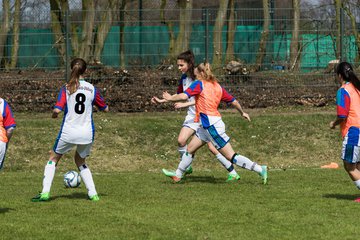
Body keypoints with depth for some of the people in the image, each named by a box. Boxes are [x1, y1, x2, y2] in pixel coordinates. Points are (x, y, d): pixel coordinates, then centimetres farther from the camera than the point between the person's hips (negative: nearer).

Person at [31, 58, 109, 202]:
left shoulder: (66, 89, -6)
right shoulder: (92, 89, 2)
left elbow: (57, 110, -16)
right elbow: (105, 109, 13)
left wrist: (54, 114, 7)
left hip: (68, 132, -3)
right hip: (87, 133, 3)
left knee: (53, 159, 17)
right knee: (80, 162, 26)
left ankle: (45, 192, 6)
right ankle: (93, 194, 16)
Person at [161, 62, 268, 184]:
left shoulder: (199, 84, -8)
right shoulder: (217, 86, 13)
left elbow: (184, 96, -19)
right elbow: (233, 101, 17)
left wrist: (170, 98, -1)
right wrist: (242, 112, 34)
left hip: (212, 126, -9)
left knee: (231, 156, -7)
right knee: (190, 149, 17)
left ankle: (261, 170, -9)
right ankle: (178, 175, 27)